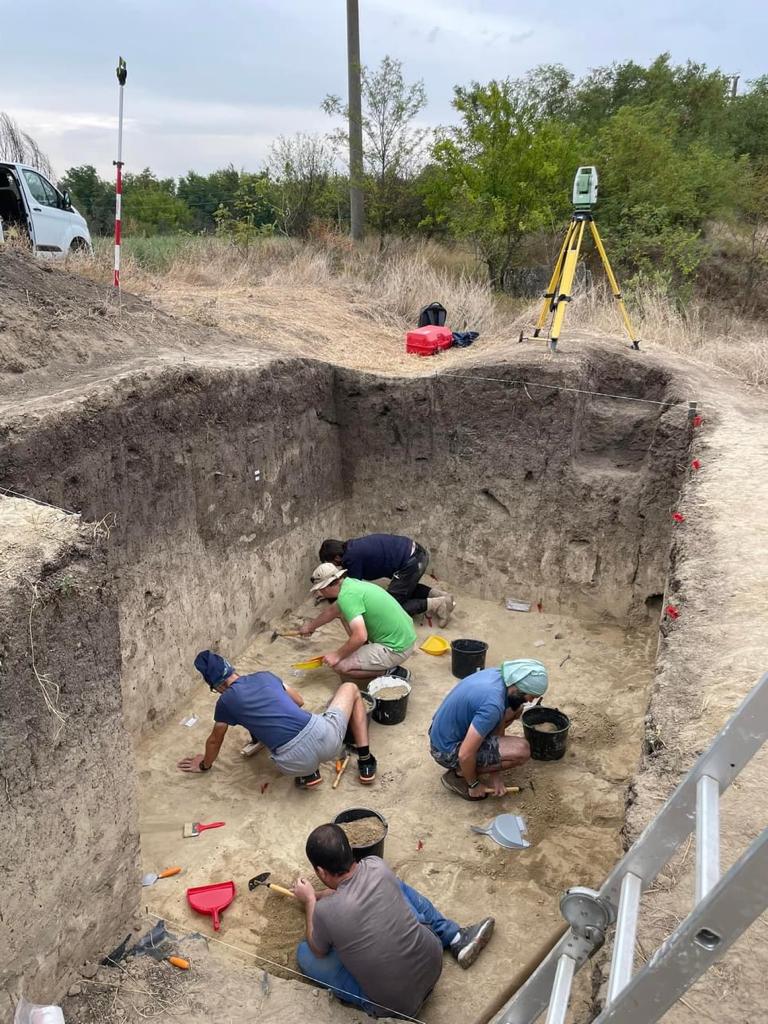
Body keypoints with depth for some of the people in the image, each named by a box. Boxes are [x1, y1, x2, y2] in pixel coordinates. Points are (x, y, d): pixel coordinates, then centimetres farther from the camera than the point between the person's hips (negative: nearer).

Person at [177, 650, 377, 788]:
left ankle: (308, 773, 17)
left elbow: (214, 740, 29)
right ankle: (366, 763, 22)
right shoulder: (264, 676, 19)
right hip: (324, 736, 1)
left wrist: (204, 765, 49)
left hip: (296, 763, -1)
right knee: (350, 688, 31)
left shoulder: (226, 701, 11)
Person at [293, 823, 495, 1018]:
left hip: (395, 1005, -4)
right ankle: (457, 940, 24)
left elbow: (318, 951, 1)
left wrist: (309, 900, 13)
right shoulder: (377, 867, -13)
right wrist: (318, 895, 27)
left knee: (304, 952, 11)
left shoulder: (325, 912, -25)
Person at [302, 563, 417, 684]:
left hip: (396, 649, -9)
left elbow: (360, 637, -30)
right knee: (343, 612, 14)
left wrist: (337, 655, -14)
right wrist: (310, 627, 42)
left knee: (339, 666, -11)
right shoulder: (350, 583, 7)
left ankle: (392, 672, -2)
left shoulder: (346, 596, -22)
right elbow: (332, 612, 27)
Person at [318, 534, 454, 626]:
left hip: (411, 562, -10)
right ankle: (437, 594, 16)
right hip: (418, 552, 10)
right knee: (406, 587, 33)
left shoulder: (351, 558, -13)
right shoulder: (351, 546, 14)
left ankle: (436, 604, -7)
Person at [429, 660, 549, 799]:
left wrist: (496, 775, 6)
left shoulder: (497, 674, -6)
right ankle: (460, 773, -3)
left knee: (515, 709, 9)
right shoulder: (492, 705, -33)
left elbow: (498, 722, 5)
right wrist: (473, 785, -10)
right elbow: (465, 755, -30)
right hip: (447, 751, -8)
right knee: (522, 750, -17)